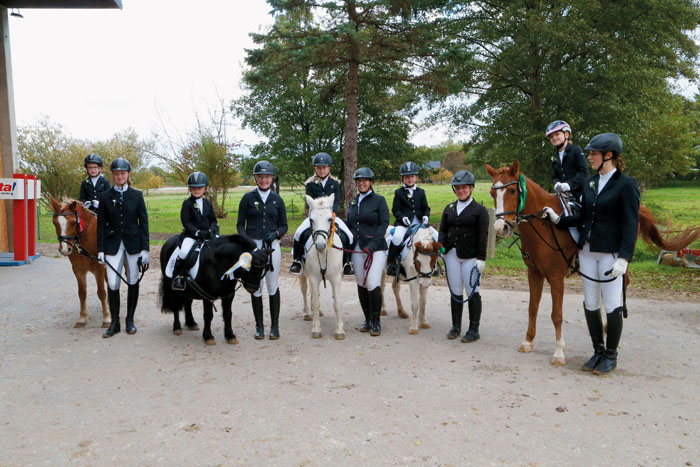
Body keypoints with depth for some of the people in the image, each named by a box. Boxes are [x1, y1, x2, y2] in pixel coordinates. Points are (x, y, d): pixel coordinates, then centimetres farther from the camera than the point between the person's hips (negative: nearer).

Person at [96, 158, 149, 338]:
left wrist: (145, 249, -5)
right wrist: (100, 250, -3)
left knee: (133, 282, 7)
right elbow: (101, 224, 3)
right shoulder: (105, 196, 2)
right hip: (113, 244, 0)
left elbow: (143, 222, 1)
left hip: (133, 242, 0)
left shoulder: (137, 195, 1)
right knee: (112, 284, -4)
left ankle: (130, 320, 21)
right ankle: (114, 322, 11)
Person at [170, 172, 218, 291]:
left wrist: (211, 230, -8)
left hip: (206, 234, 4)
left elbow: (213, 220, 13)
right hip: (191, 234, -4)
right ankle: (177, 276, -10)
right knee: (184, 251, -29)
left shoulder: (208, 203, 10)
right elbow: (186, 222, -8)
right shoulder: (187, 203, -3)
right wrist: (198, 232, -20)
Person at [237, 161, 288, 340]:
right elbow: (240, 224, 2)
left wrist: (275, 234, -12)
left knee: (273, 286, 3)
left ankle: (275, 325, 14)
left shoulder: (277, 200, 7)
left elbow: (284, 226, 9)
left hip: (272, 245, 1)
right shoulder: (248, 198, 3)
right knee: (255, 287, 6)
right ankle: (259, 325, 17)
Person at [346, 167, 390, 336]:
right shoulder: (353, 202, 15)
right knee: (361, 284, 9)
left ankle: (376, 322, 2)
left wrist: (373, 243, -19)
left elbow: (384, 224, -9)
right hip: (357, 247, 6)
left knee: (373, 284, -13)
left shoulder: (379, 200, -1)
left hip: (376, 248, -6)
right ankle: (368, 320, 23)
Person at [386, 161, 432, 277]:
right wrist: (402, 217, -17)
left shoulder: (421, 192, 16)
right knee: (397, 237, -32)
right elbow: (395, 210, 2)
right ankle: (391, 263, -16)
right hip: (403, 223, -3)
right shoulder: (399, 192, 7)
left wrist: (426, 216, -7)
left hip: (419, 223, 3)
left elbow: (426, 208, 14)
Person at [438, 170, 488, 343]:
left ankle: (474, 329, 10)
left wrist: (481, 258, -13)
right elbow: (443, 231, 11)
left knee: (473, 292, 1)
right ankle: (456, 326, 21)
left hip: (470, 256, -4)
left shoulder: (480, 210, -1)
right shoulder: (449, 208, 13)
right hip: (451, 255, 4)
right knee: (455, 292, 10)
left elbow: (482, 236, -7)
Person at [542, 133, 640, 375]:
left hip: (611, 253, -6)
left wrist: (624, 258, -20)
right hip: (587, 250, 7)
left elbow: (630, 225, -12)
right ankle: (598, 350, 27)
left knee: (612, 305, 3)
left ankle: (611, 355, 19)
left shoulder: (626, 185, -9)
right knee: (590, 304, 12)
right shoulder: (589, 183, 9)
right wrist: (559, 219, 2)